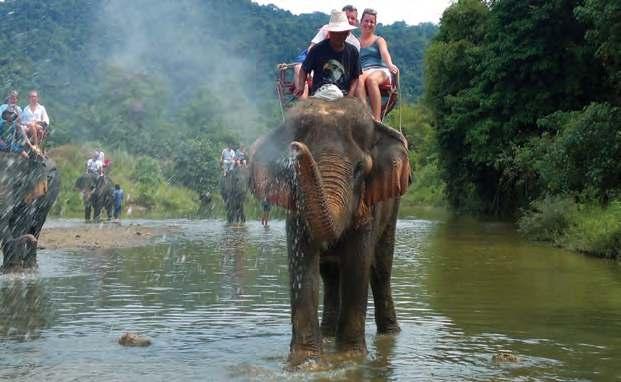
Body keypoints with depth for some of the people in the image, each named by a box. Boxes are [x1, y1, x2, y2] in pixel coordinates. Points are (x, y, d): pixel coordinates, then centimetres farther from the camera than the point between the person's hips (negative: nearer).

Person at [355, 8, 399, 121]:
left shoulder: (379, 40, 20)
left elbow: (384, 53, -1)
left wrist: (390, 65, -23)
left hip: (380, 70, -1)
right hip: (363, 71, 1)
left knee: (371, 79, -38)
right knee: (359, 79, -38)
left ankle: (377, 120, -46)